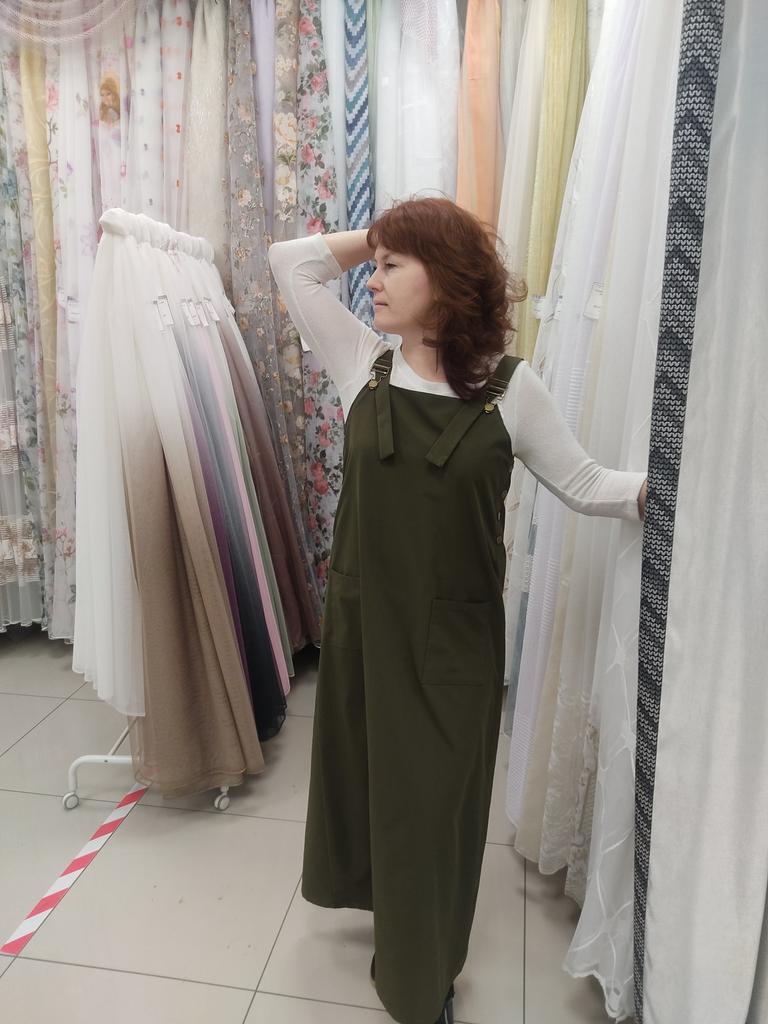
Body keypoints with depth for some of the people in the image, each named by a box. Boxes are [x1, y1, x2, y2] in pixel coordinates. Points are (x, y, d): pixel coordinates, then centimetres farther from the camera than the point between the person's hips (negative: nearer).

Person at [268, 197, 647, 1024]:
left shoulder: (510, 388, -9)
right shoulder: (362, 363, -2)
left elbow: (582, 483, -1)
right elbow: (289, 260, 3)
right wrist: (384, 236, -1)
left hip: (454, 637, -3)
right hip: (361, 621, 3)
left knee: (434, 801, 14)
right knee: (363, 777, 22)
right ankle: (386, 906, 55)